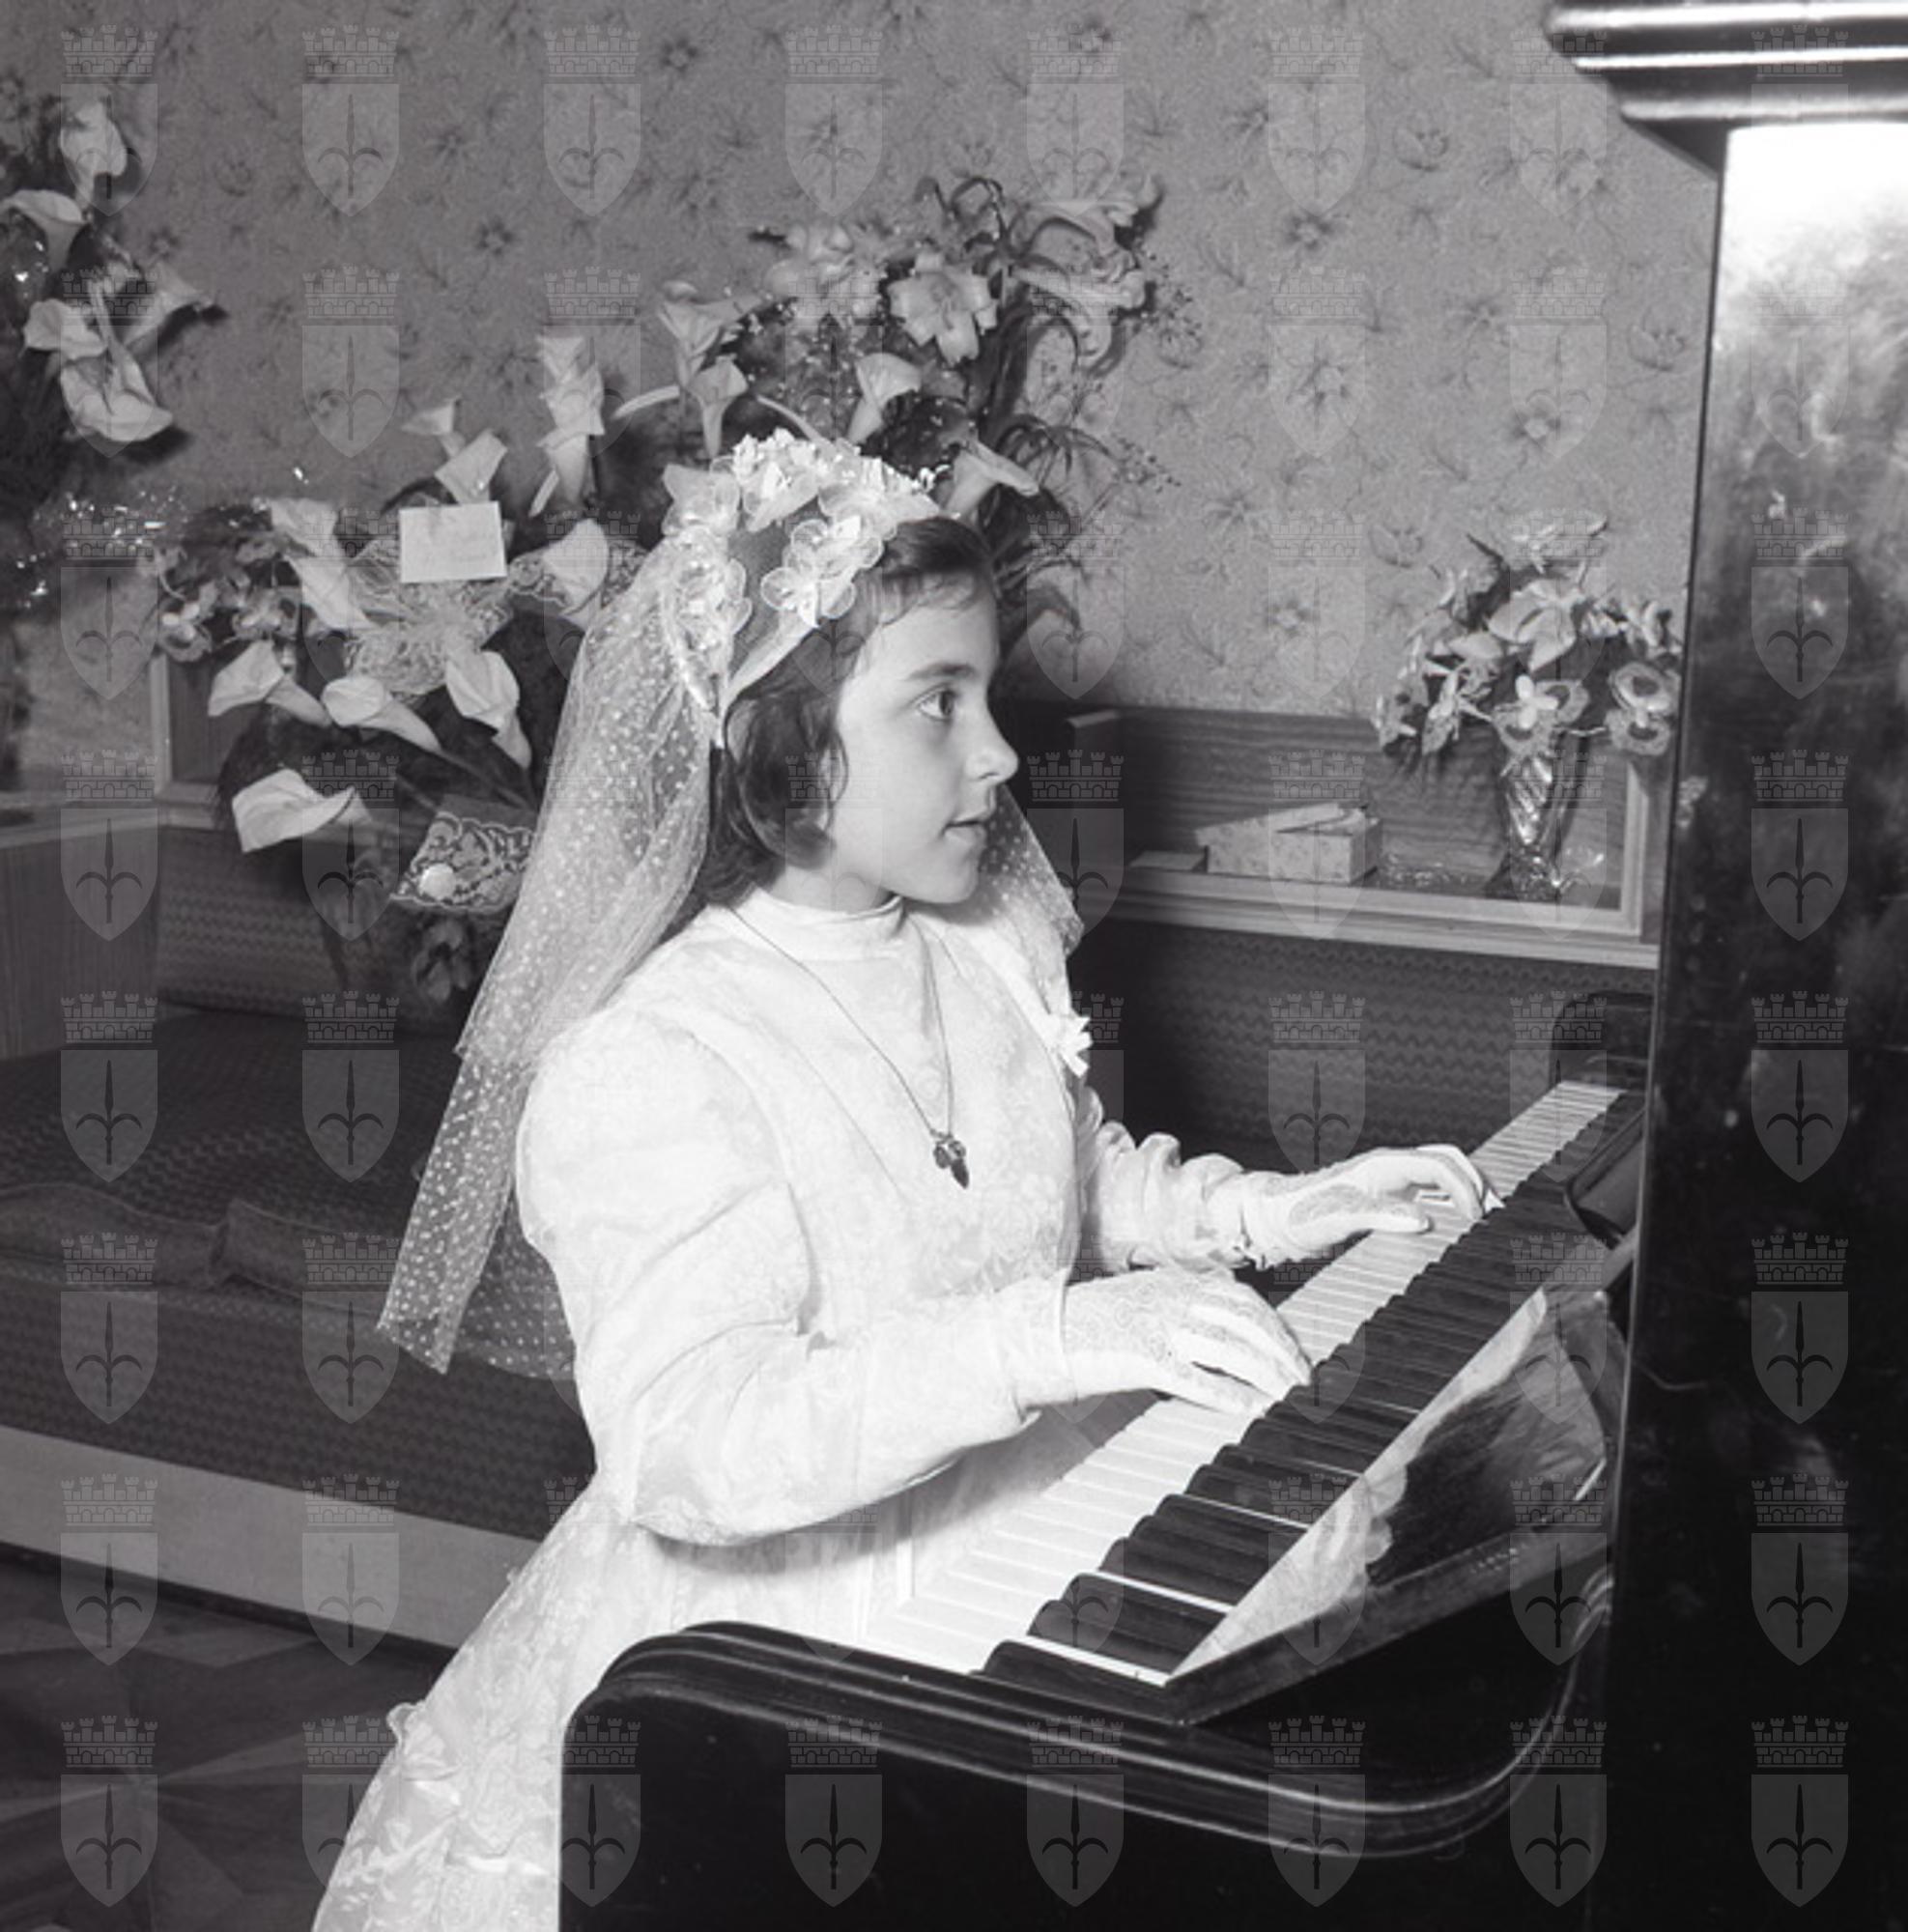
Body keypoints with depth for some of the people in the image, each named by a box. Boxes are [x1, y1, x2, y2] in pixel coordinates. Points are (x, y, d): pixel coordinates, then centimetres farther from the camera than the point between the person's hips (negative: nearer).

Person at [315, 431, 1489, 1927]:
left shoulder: (995, 959, 6)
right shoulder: (640, 1067, -19)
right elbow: (686, 1442, -31)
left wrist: (1261, 1213, 8)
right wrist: (1048, 1338, -38)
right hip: (780, 1643, -6)